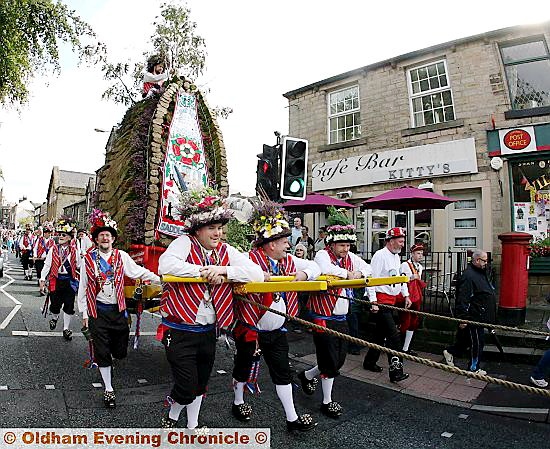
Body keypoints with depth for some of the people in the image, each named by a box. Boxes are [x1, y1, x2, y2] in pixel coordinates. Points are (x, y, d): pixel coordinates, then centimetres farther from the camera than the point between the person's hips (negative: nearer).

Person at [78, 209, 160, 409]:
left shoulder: (121, 256, 1)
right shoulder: (88, 259, 0)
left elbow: (139, 272, 2)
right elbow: (83, 287, 4)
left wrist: (160, 279, -6)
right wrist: (84, 313, 5)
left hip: (118, 310, 1)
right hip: (97, 311, -1)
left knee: (120, 352, 9)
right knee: (102, 353, 3)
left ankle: (101, 356, 45)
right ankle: (108, 389, 20)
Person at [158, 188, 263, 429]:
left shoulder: (226, 251, 1)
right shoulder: (184, 243, -10)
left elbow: (257, 273, -8)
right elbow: (165, 265, -30)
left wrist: (223, 271, -21)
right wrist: (203, 271, -26)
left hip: (208, 332, 5)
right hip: (180, 332, -5)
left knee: (200, 384, 20)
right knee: (187, 387, 0)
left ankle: (193, 425, 45)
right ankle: (171, 417, 33)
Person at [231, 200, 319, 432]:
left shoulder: (288, 261, 2)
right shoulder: (251, 259, -21)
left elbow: (314, 266, 9)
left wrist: (304, 274, -13)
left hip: (277, 331, 6)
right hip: (251, 329, -6)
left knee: (282, 372, 13)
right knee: (243, 368, 18)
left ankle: (292, 418, 27)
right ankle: (238, 403, 45)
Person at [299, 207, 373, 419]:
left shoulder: (350, 257, 8)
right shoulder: (322, 255, -14)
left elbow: (368, 268, 9)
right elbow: (325, 269, -36)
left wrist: (359, 272, -13)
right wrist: (347, 273, -25)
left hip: (341, 318, 8)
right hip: (323, 319, -8)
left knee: (340, 358, 15)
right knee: (330, 360, 0)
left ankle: (308, 375, 40)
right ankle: (327, 402, 22)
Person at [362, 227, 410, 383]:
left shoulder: (396, 256, 14)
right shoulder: (380, 255, -15)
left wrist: (406, 295, 19)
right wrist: (373, 301, -22)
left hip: (392, 300, 10)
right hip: (381, 300, -10)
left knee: (381, 333, 16)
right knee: (394, 335, -11)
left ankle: (370, 361, 29)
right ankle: (395, 371, -6)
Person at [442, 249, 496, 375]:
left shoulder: (481, 273, 13)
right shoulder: (468, 276, -20)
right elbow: (462, 299, -25)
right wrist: (463, 318, -26)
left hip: (480, 317, 10)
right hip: (473, 317, -10)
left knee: (466, 339, 17)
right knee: (477, 342, 2)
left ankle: (450, 352, 31)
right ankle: (474, 368, 18)